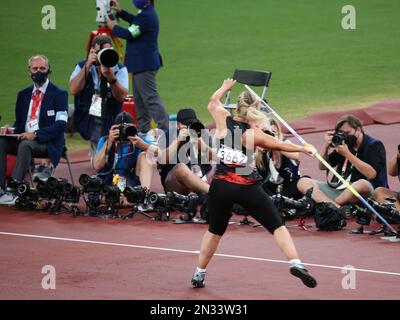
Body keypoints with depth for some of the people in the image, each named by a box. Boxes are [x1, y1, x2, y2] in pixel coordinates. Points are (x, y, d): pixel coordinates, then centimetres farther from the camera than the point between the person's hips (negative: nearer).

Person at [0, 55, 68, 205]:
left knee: (25, 145, -37)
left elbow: (61, 125, -11)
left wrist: (35, 134, -22)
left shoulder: (59, 94, 0)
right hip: (24, 139, 6)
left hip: (48, 143, -6)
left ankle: (14, 191, -42)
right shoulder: (23, 94, 19)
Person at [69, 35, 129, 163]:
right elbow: (73, 90, -12)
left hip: (110, 121, -1)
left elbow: (121, 96, -15)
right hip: (87, 118, 1)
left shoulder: (120, 70, -2)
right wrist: (87, 66, -17)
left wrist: (110, 77, -31)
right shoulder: (83, 67, 4)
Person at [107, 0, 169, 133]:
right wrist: (120, 12, 24)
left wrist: (113, 27, -5)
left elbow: (129, 34, -22)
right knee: (139, 98, 17)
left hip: (144, 65, -11)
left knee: (151, 98, -10)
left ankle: (164, 129, -12)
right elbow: (135, 22, 30)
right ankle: (143, 128, 24)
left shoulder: (146, 16, -22)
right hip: (142, 64, 11)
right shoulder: (148, 13, 10)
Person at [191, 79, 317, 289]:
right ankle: (295, 263, -14)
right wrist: (304, 148, 22)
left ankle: (199, 275, 25)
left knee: (214, 231, 21)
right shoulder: (253, 134, -6)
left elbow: (213, 103, 23)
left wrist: (225, 87, 40)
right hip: (247, 187, -3)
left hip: (221, 185, 3)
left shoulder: (223, 120, 1)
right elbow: (281, 146, 6)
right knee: (277, 226, 2)